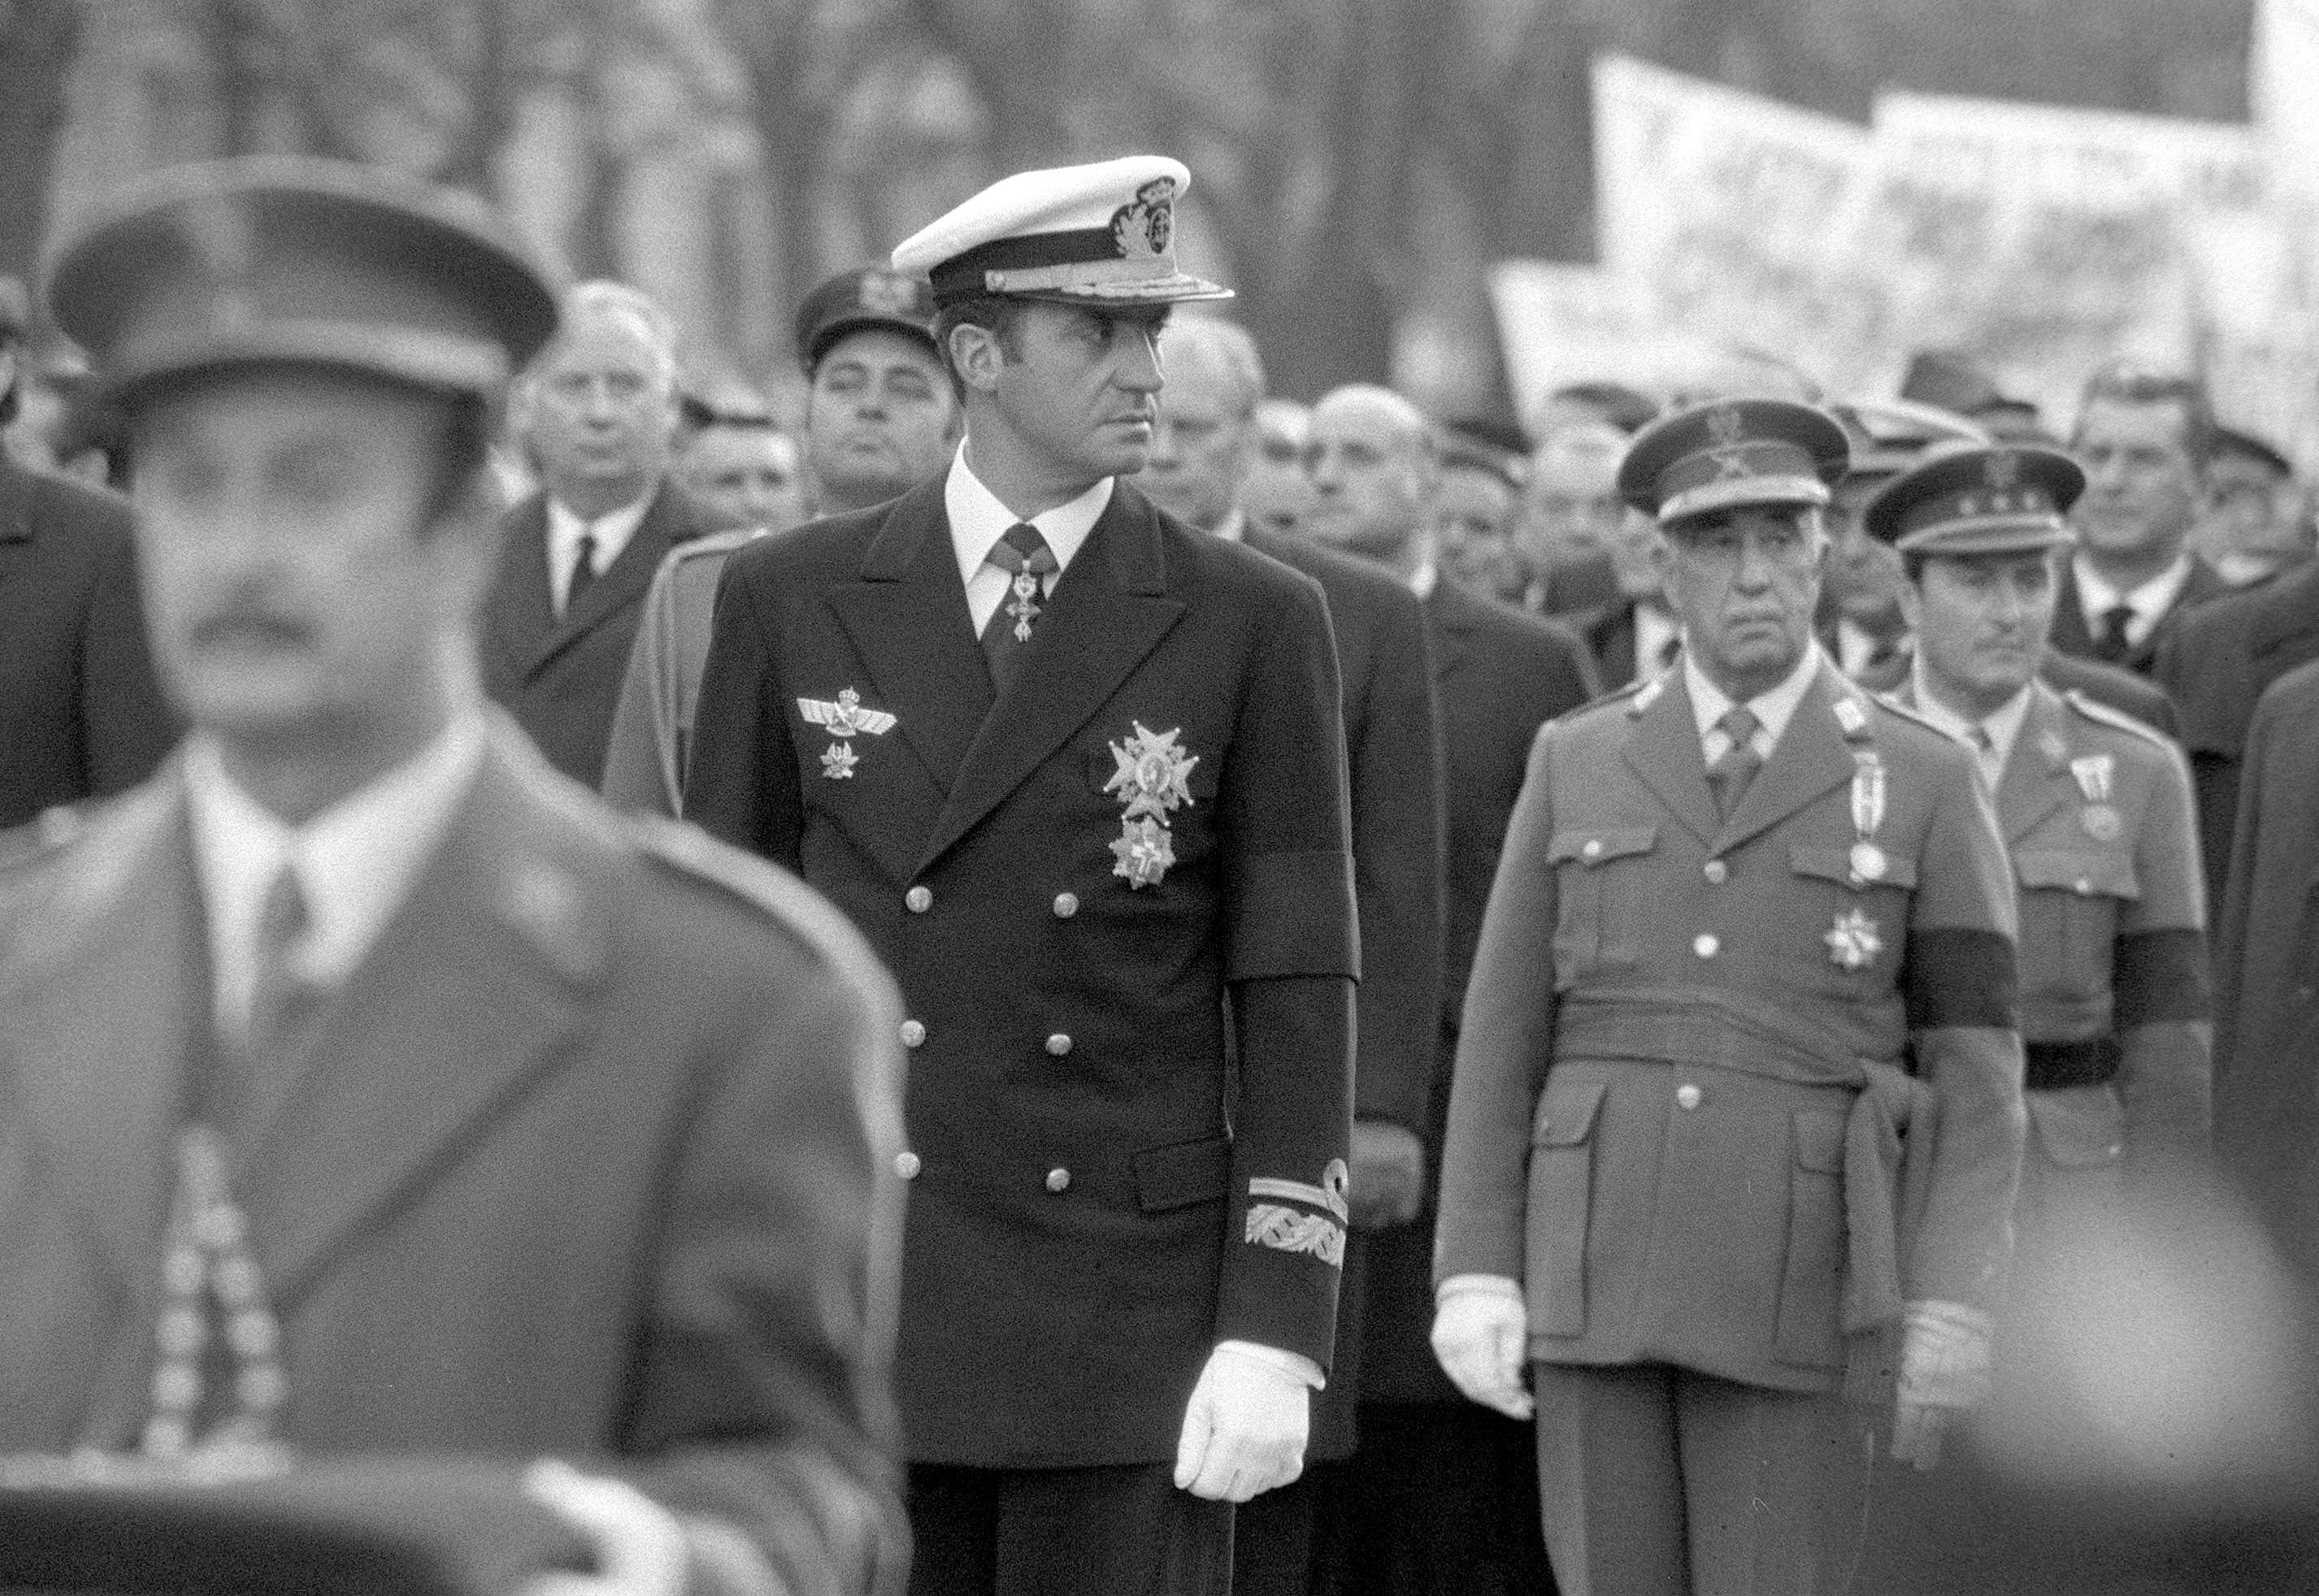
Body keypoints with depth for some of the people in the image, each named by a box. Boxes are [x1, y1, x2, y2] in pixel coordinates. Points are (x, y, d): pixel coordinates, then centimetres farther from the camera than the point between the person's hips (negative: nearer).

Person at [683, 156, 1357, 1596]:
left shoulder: (1252, 625, 1)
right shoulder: (795, 603, 5)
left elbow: (1297, 998, -1)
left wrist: (1274, 1336, -8)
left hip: (1132, 1312, -1)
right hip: (853, 1305, 1)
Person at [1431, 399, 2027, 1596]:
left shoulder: (1925, 785, 1)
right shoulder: (1577, 765, 8)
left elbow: (1975, 1071, 0)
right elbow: (1505, 1035, 7)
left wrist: (1951, 1306, -10)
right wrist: (1474, 1274, -3)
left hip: (1798, 1284, -2)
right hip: (1599, 1269, 2)